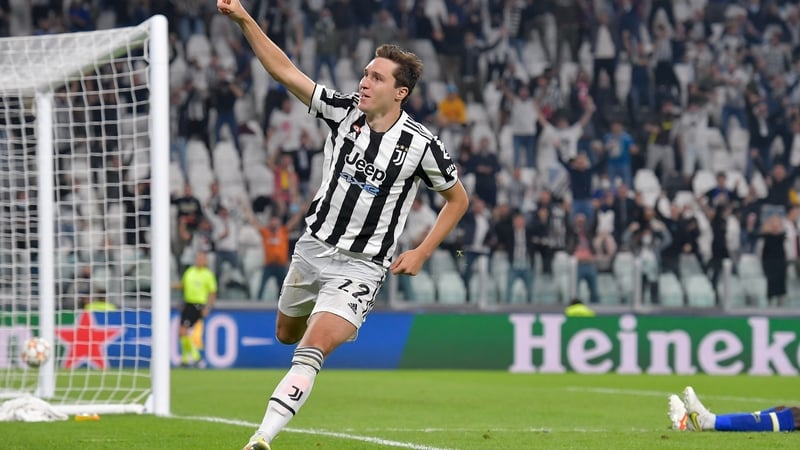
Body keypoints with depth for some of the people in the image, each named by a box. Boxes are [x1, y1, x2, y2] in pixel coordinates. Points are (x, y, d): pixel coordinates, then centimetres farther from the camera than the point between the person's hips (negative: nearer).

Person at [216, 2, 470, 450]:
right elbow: (284, 69, -7)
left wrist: (421, 253, -4)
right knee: (286, 334, 23)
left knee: (311, 350, -22)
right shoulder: (344, 110, -5)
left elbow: (458, 199, 3)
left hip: (361, 266, -5)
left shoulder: (421, 144, -13)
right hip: (314, 246, 5)